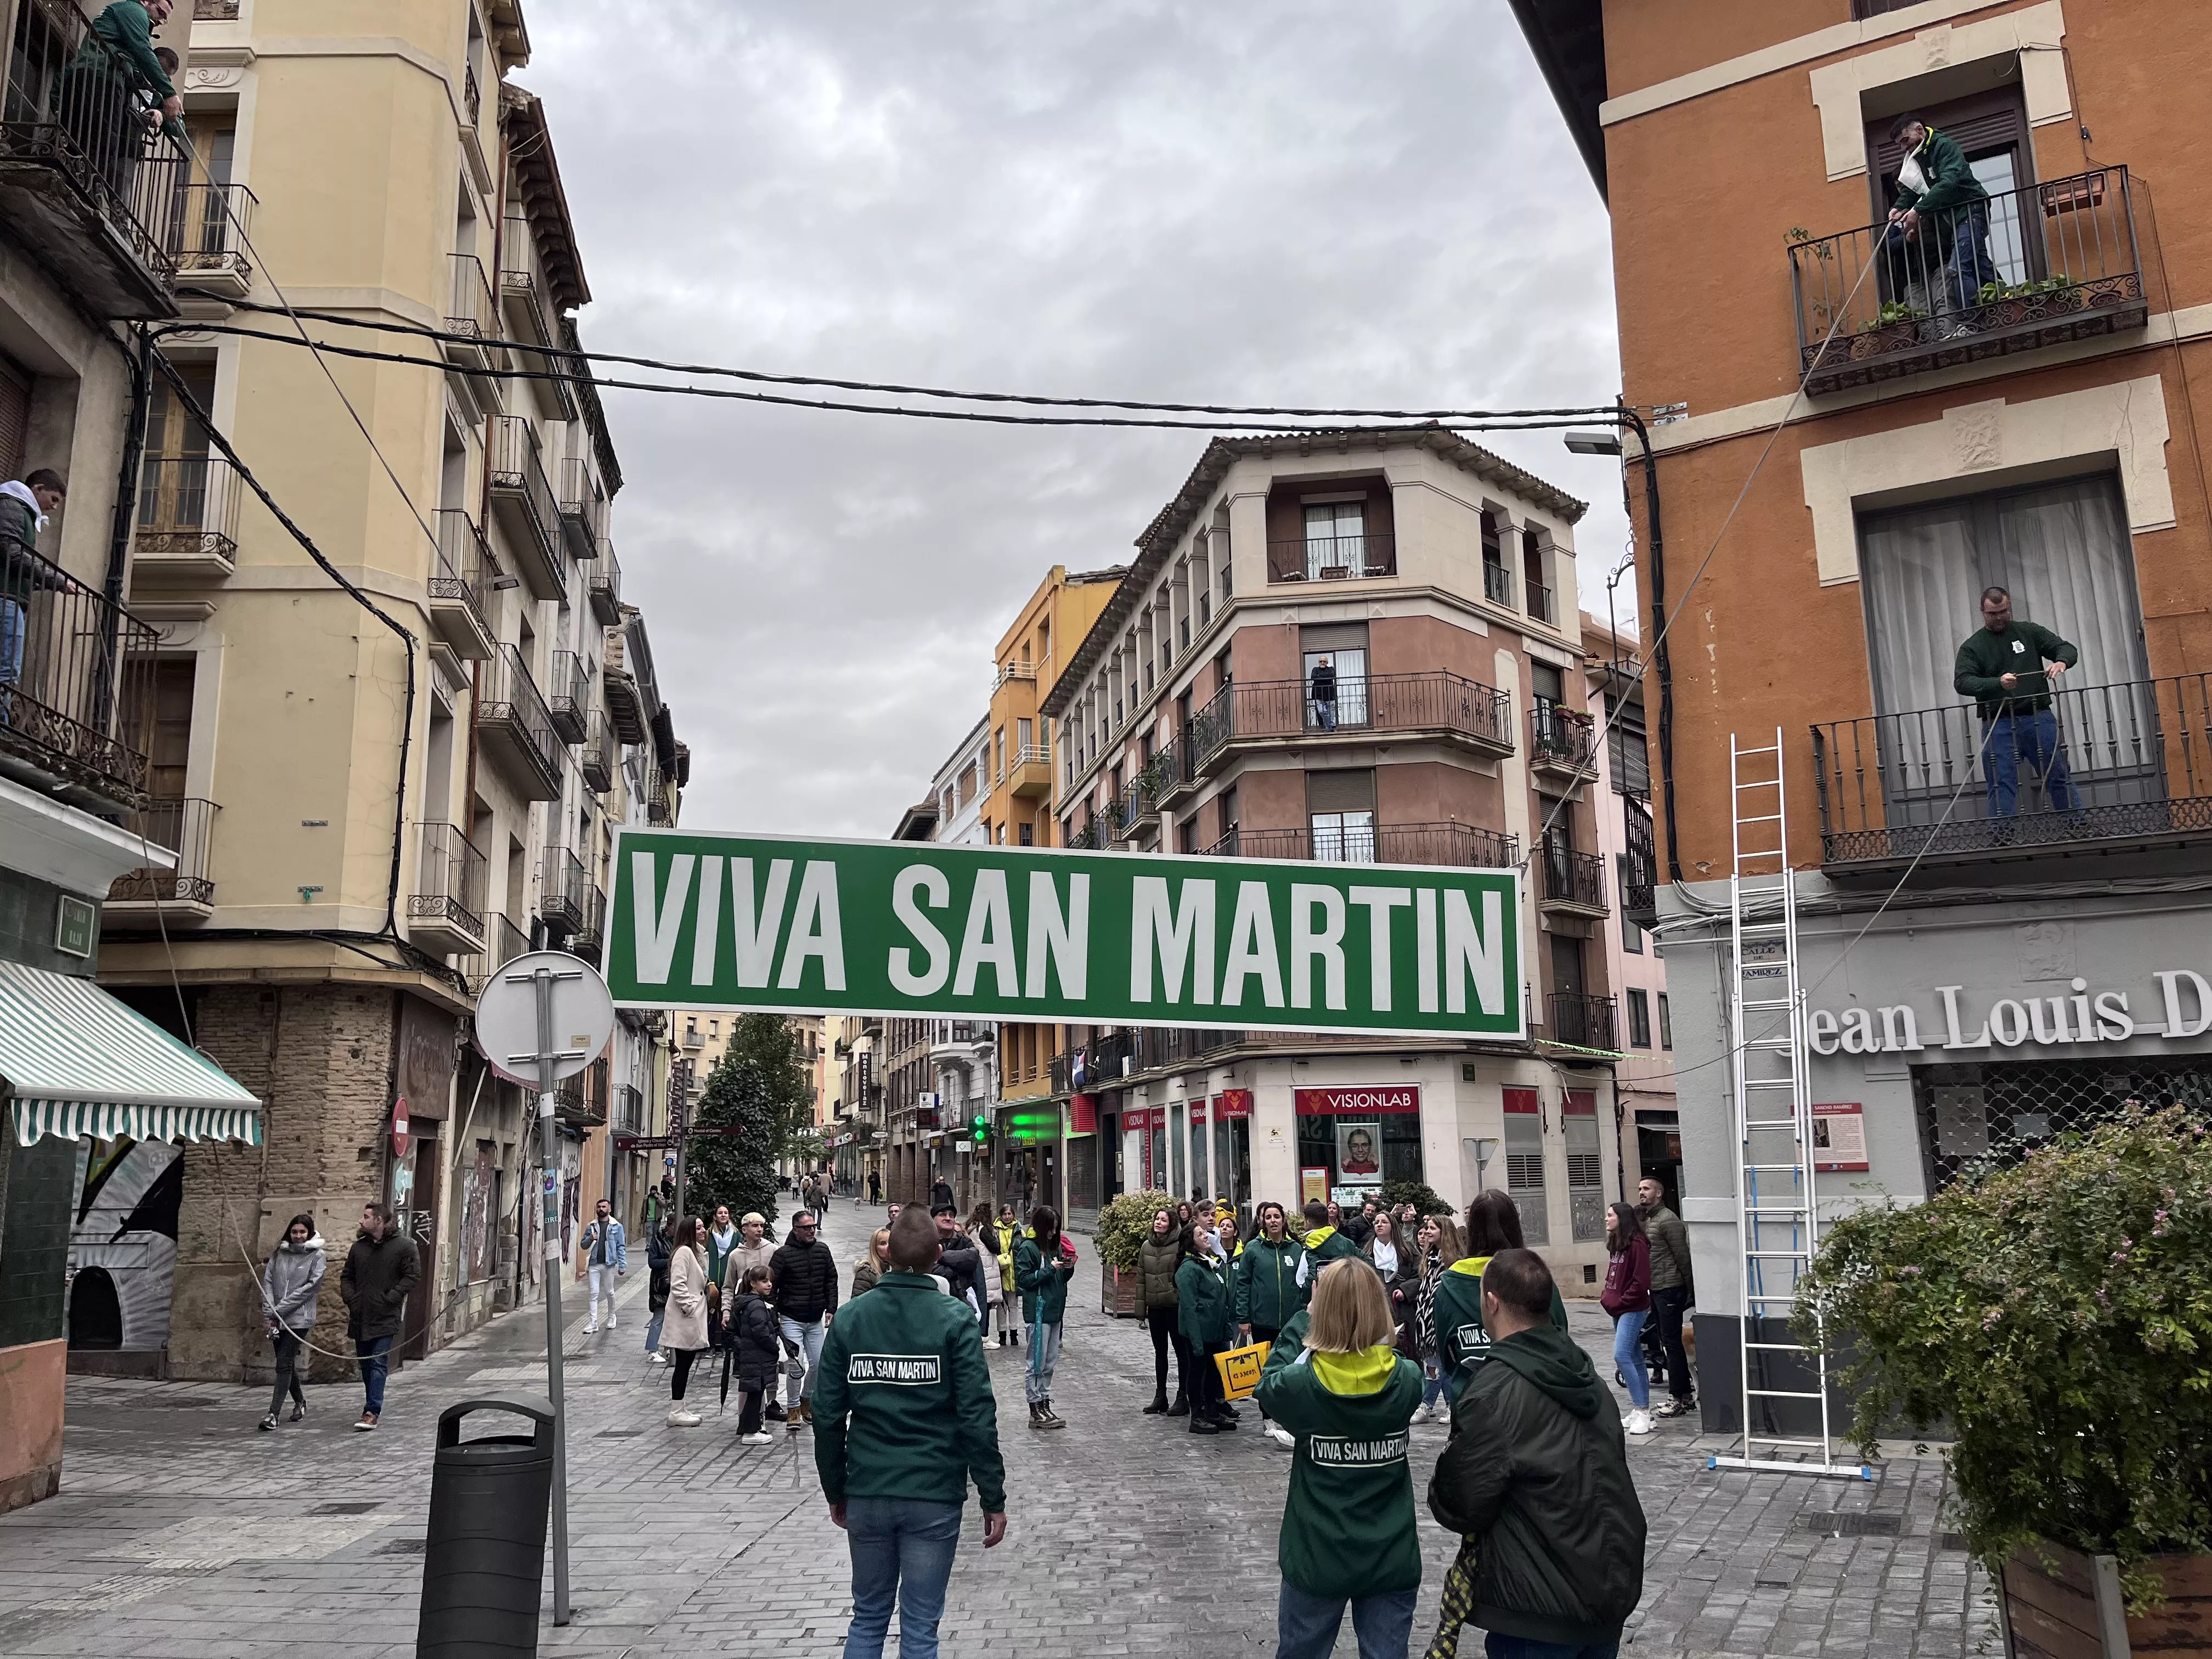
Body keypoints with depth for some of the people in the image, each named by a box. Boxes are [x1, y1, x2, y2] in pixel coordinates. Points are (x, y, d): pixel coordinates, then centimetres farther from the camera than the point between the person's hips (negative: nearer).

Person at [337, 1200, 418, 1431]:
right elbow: (347, 1276, 19)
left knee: (378, 1364, -9)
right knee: (365, 1364, 13)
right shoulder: (359, 1246, 11)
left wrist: (390, 1299, -14)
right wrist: (350, 1298, 2)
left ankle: (371, 1412, -11)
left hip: (385, 1317, -6)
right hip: (360, 1317, 6)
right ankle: (374, 1407, 25)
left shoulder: (404, 1245, -6)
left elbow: (412, 1275, -8)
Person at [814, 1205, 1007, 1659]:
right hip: (934, 1496, -3)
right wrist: (993, 1498, -5)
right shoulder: (954, 1322, -9)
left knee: (867, 1620, 18)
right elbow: (977, 1417, -13)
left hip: (866, 1495, 3)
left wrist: (835, 1491, 13)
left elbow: (828, 1415, 2)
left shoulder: (850, 1319, 0)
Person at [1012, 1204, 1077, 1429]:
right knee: (1037, 1364, -2)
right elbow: (1023, 1279, -13)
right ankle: (1036, 1412, 3)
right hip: (1038, 1312, -8)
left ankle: (1045, 1405, 20)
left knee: (1050, 1364, 12)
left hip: (1054, 1310, 8)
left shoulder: (1056, 1245, 12)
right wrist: (1050, 1269, -18)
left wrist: (1068, 1268, -2)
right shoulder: (1028, 1247, -10)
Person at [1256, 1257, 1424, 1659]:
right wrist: (1362, 1312, 6)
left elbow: (1269, 1382, 4)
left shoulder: (1301, 1385, -19)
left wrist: (1305, 1318, 8)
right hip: (1391, 1557, 1)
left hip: (1317, 1556, -1)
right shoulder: (1407, 1380, -14)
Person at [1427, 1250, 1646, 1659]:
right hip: (1613, 1588, 7)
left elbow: (1460, 1509, -15)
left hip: (1542, 1609, -7)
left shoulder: (1495, 1392, -21)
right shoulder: (1581, 1368, 4)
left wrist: (1438, 1487, 5)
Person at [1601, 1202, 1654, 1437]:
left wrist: (1620, 1302, -15)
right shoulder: (1615, 1244, 12)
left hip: (1633, 1310, -9)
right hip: (1619, 1310, 9)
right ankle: (1640, 1410, 17)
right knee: (1635, 1359, 12)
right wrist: (1606, 1296, 6)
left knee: (1622, 1356, -15)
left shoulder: (1637, 1245, -15)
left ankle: (1641, 1410, -9)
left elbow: (1641, 1282, -18)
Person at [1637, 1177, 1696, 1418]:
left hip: (1670, 1289, -10)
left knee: (1672, 1343, -5)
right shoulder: (1646, 1220, 16)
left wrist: (1691, 1290, -13)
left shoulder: (1667, 1220, -13)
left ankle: (1680, 1399, 0)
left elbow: (1683, 1256, -14)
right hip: (1656, 1290, 10)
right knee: (1668, 1343, 13)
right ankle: (1686, 1394, 21)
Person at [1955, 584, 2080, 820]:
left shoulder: (2030, 632, 13)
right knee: (2001, 787, -3)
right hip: (1998, 725, -2)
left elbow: (2068, 648, 14)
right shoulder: (1972, 647, 5)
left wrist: (2061, 661, -10)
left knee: (2059, 778, 5)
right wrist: (1998, 683, -23)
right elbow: (1962, 682, -7)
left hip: (2038, 719, 2)